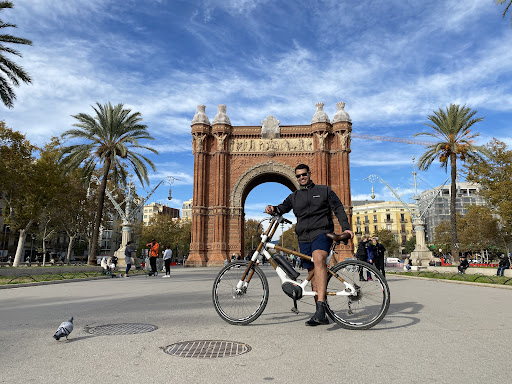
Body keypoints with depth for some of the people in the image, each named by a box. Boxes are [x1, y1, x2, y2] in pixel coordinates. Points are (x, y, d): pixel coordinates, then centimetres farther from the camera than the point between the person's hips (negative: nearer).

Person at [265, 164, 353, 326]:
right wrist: (273, 209, -15)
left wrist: (346, 228, -6)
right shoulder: (294, 196, 20)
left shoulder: (324, 190, 12)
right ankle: (321, 315, 11)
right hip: (304, 238, 4)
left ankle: (321, 306, -38)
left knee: (318, 259, -32)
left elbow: (338, 209, 7)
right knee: (313, 273, 4)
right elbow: (284, 207, 8)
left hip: (322, 232, -4)